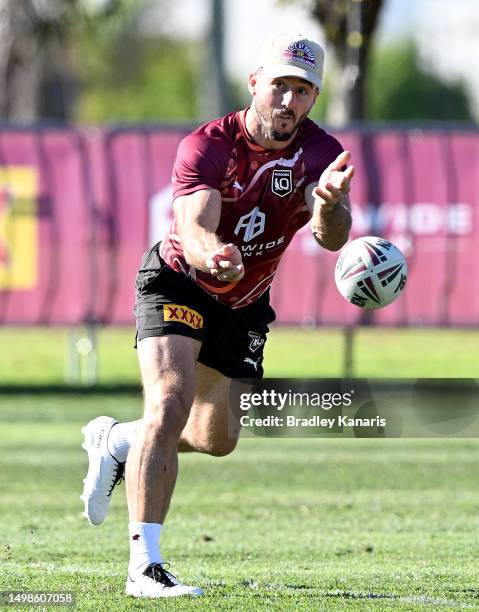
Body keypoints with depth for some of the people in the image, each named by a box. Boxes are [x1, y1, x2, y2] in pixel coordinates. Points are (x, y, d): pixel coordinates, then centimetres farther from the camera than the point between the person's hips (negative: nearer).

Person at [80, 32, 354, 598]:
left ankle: (114, 440, 46)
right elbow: (193, 227, -39)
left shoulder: (320, 153, -17)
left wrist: (329, 204, -57)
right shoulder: (208, 146, -25)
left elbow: (331, 237, -33)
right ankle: (143, 566, -30)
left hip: (244, 307, 5)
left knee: (217, 438, 15)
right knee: (171, 400, -27)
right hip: (177, 282, -5)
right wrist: (210, 252, -63)